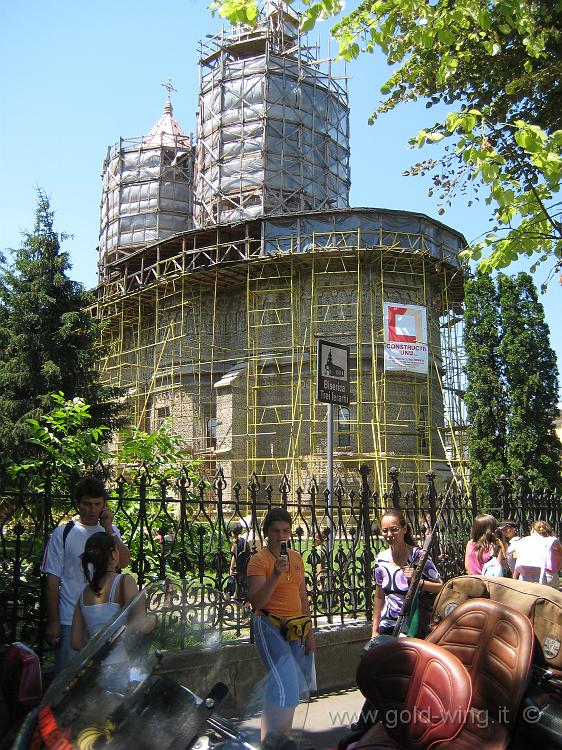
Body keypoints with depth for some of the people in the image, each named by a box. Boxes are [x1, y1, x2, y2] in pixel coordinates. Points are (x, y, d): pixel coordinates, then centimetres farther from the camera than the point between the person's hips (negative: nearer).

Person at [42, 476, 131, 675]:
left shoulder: (110, 531, 6)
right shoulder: (63, 533, -4)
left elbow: (124, 561, -9)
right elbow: (52, 580, -3)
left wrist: (108, 528, -15)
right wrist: (53, 621, -5)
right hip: (71, 620, -3)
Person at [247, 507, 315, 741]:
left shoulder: (296, 557, 10)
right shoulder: (259, 560, -9)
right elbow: (256, 602, -18)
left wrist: (309, 632, 14)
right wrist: (276, 575, -28)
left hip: (295, 630, 6)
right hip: (271, 628, -6)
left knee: (290, 689, 11)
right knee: (287, 688, -14)